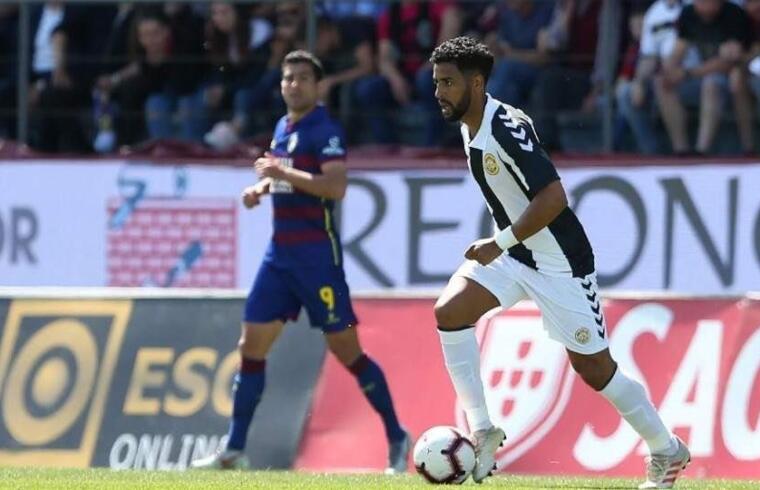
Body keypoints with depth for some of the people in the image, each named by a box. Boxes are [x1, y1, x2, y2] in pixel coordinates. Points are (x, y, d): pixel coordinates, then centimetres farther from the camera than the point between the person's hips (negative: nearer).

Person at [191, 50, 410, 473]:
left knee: (346, 350, -5)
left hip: (317, 254, -8)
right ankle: (235, 451, 9)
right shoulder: (282, 128, 14)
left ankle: (397, 439, 7)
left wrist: (284, 173, -24)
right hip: (280, 253, 8)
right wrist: (261, 187, 11)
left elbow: (336, 186, -24)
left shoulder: (325, 130, -11)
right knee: (252, 346, 5)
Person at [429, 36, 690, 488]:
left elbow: (553, 198, -30)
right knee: (449, 312, -14)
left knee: (594, 367, 0)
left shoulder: (507, 129, -24)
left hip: (559, 261, -8)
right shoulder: (471, 127, 4)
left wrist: (500, 243, -28)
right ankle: (482, 431, -9)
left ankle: (667, 450, 19)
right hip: (512, 254, 8)